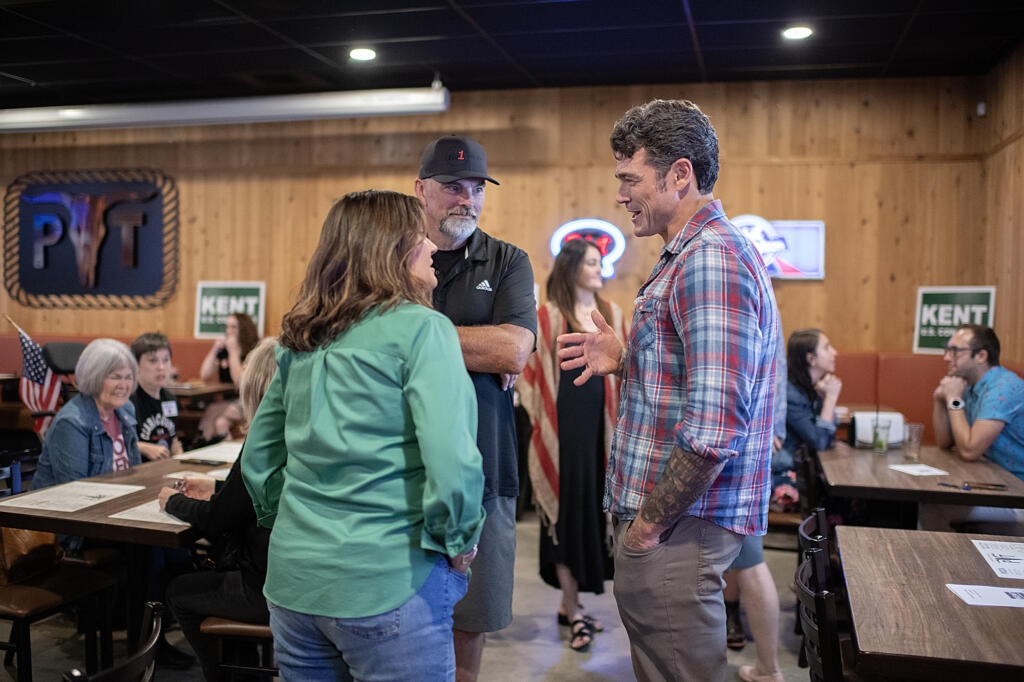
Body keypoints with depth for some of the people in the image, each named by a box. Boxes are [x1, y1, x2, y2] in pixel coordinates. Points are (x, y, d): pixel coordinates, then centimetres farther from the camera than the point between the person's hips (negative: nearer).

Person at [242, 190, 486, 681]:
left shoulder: (300, 341, 8)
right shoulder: (421, 329, -12)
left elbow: (258, 458, 14)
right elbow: (451, 461, -22)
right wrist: (458, 543, -7)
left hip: (292, 581, 7)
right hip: (386, 585, -6)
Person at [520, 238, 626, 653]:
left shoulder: (611, 314, 11)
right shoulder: (549, 316, -4)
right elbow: (535, 372, -6)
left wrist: (621, 421, 4)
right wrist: (542, 422, -11)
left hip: (601, 424, 5)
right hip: (565, 424, -5)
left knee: (594, 507, 8)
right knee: (569, 508, 0)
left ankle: (570, 604, 21)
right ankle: (573, 612, 10)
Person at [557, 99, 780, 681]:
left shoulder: (712, 259, -20)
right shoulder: (692, 254, 15)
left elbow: (715, 425, -27)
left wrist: (651, 519, -18)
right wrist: (625, 361, 10)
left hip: (678, 524, -11)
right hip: (679, 514, 11)